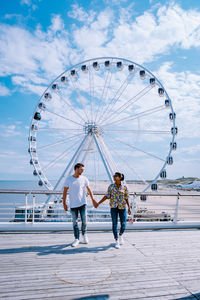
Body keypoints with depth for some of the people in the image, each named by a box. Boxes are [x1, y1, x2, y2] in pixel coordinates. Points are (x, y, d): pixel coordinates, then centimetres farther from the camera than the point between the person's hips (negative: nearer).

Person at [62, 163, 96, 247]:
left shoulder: (84, 179, 1)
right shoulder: (68, 179, -2)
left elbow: (89, 190, 9)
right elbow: (65, 191, 1)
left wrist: (93, 199, 7)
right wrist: (64, 203, -1)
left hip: (83, 203, 1)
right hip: (73, 204, -1)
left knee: (84, 220, 1)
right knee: (75, 222, 5)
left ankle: (84, 235, 28)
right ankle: (76, 239, 19)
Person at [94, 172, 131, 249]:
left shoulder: (124, 187, -1)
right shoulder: (111, 186, 1)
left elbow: (126, 198, 3)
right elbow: (107, 196, 2)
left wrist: (129, 207, -5)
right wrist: (98, 203, -2)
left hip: (122, 207, 0)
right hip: (114, 207, 0)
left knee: (123, 224, 3)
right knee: (114, 224, -1)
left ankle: (120, 235, 34)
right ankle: (117, 241, 12)